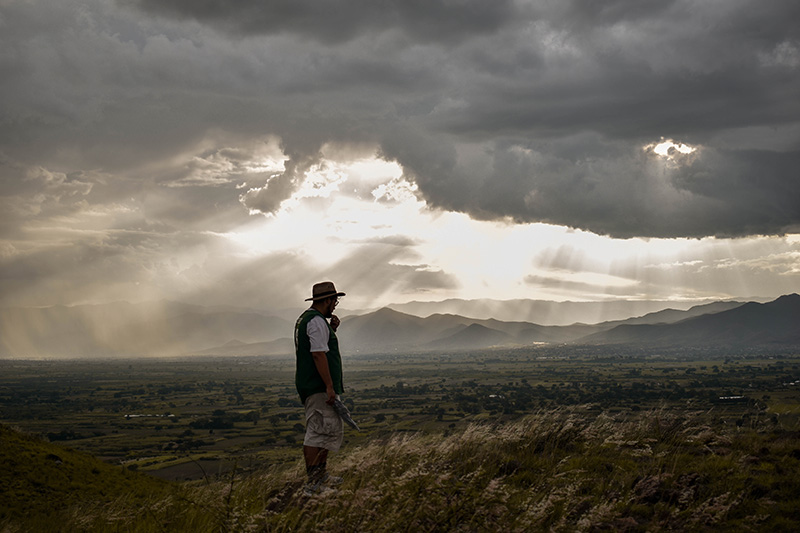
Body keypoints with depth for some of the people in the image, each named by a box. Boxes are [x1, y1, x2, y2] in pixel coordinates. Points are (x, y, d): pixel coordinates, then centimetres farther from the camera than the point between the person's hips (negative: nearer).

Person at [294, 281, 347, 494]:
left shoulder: (305, 319, 19)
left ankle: (321, 476, 23)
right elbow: (319, 354, -21)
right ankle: (313, 483, -12)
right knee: (318, 432, -11)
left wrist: (332, 329, 15)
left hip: (310, 386, 11)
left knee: (332, 429, 17)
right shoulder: (316, 321, -14)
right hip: (318, 387, -11)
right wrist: (329, 386, -23)